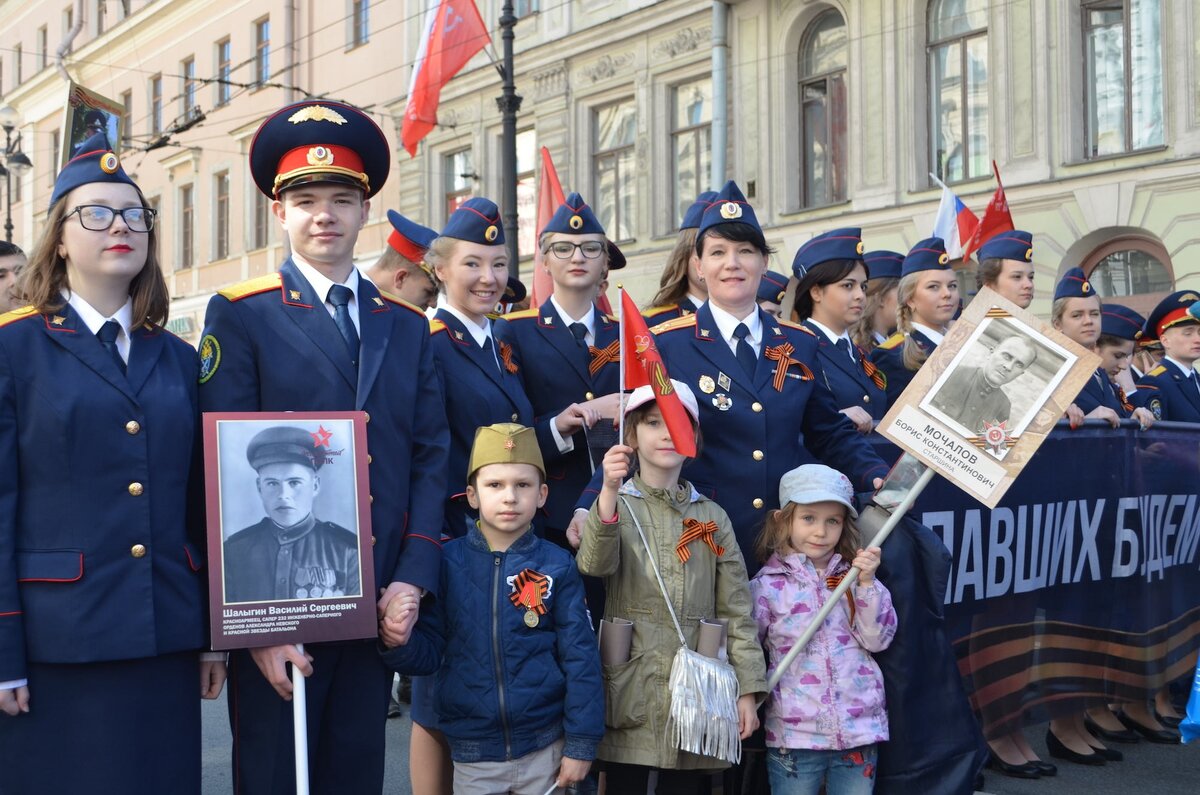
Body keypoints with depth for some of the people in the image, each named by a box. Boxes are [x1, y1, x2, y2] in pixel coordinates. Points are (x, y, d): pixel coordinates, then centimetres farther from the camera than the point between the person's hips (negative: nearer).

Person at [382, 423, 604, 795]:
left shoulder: (557, 566, -5)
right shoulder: (448, 562, -3)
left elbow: (581, 659, -2)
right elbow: (428, 652, -1)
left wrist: (581, 745, -3)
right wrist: (399, 643, -22)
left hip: (545, 750, -1)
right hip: (472, 755, 1)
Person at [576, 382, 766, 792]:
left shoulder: (712, 517, 9)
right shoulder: (616, 504, 2)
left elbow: (737, 610, 7)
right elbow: (595, 564, -20)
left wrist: (748, 689, -1)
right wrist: (610, 492, -35)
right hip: (630, 692, -2)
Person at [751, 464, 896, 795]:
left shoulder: (853, 575, 5)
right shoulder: (767, 585, -3)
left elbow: (878, 640, -1)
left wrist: (867, 584, -11)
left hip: (859, 729, 2)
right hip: (794, 734, -2)